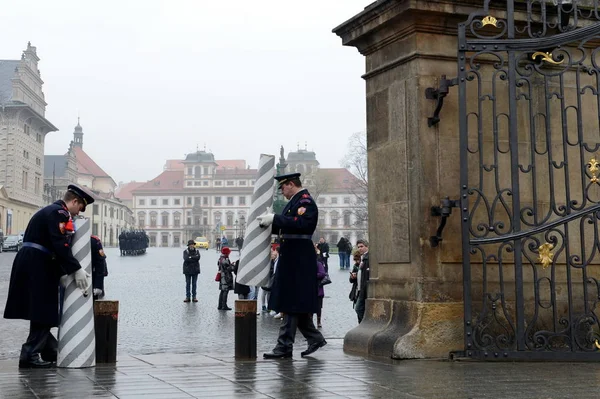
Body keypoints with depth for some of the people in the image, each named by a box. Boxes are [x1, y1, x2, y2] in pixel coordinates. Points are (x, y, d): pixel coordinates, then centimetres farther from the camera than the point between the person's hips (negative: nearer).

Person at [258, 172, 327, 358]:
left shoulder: (305, 201, -12)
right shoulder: (295, 201, 19)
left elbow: (302, 223, -28)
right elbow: (284, 227, 20)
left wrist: (274, 219, -26)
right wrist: (270, 222, 4)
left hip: (298, 261, -10)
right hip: (293, 260, 10)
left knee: (292, 303, -6)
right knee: (296, 303, 14)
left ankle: (284, 346, -3)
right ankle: (315, 338, 22)